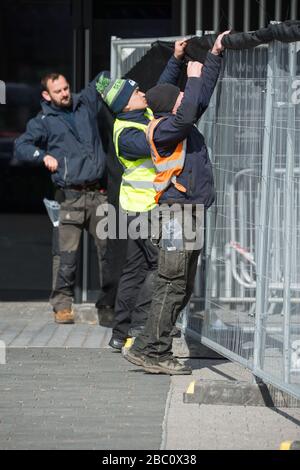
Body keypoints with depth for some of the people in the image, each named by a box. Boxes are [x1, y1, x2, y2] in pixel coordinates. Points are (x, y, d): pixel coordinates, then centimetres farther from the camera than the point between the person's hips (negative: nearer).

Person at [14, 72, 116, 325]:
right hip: (71, 197, -3)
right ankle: (62, 304, 3)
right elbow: (21, 146, 2)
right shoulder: (43, 121, 8)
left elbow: (104, 78, 25)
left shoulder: (85, 103, 16)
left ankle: (109, 304, 5)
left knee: (109, 250, -1)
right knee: (68, 254, -7)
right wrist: (44, 156, -12)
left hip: (99, 193, 3)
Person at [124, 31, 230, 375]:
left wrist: (215, 55, 29)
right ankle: (151, 350, -9)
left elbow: (202, 96, 29)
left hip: (190, 213, 10)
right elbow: (187, 115, -30)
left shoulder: (178, 124, 17)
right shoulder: (162, 128, -10)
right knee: (172, 285, -11)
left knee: (182, 288, 10)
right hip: (178, 213, -10)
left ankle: (151, 350, 13)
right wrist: (193, 77, -18)